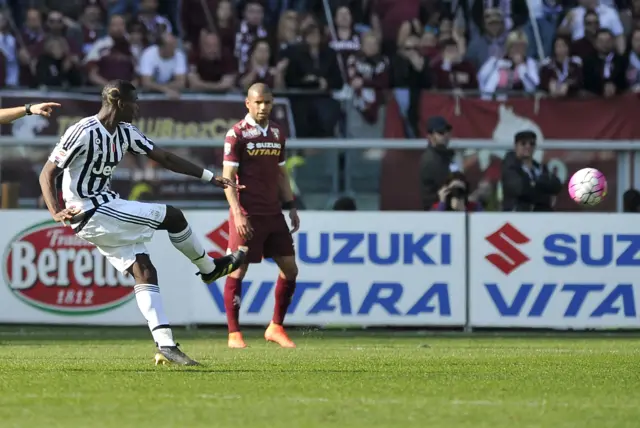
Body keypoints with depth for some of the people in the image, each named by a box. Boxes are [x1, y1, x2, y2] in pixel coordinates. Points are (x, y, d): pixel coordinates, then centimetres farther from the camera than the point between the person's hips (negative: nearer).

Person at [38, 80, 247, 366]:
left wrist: (210, 177, 12)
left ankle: (165, 345, -6)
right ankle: (209, 269, 19)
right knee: (172, 216, -4)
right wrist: (56, 212, -32)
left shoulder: (125, 132, 8)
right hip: (90, 213, -9)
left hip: (107, 209, 9)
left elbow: (164, 158, 14)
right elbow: (48, 173, -16)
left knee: (144, 272, -1)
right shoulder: (83, 132, -18)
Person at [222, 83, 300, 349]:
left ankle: (275, 328, 15)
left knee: (290, 268, 3)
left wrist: (290, 206, 13)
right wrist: (237, 213, -17)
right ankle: (234, 334, 4)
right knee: (238, 270, -3)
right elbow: (227, 177, -9)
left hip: (273, 214, 6)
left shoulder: (277, 133, 12)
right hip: (247, 215, -6)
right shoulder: (237, 134, -7)